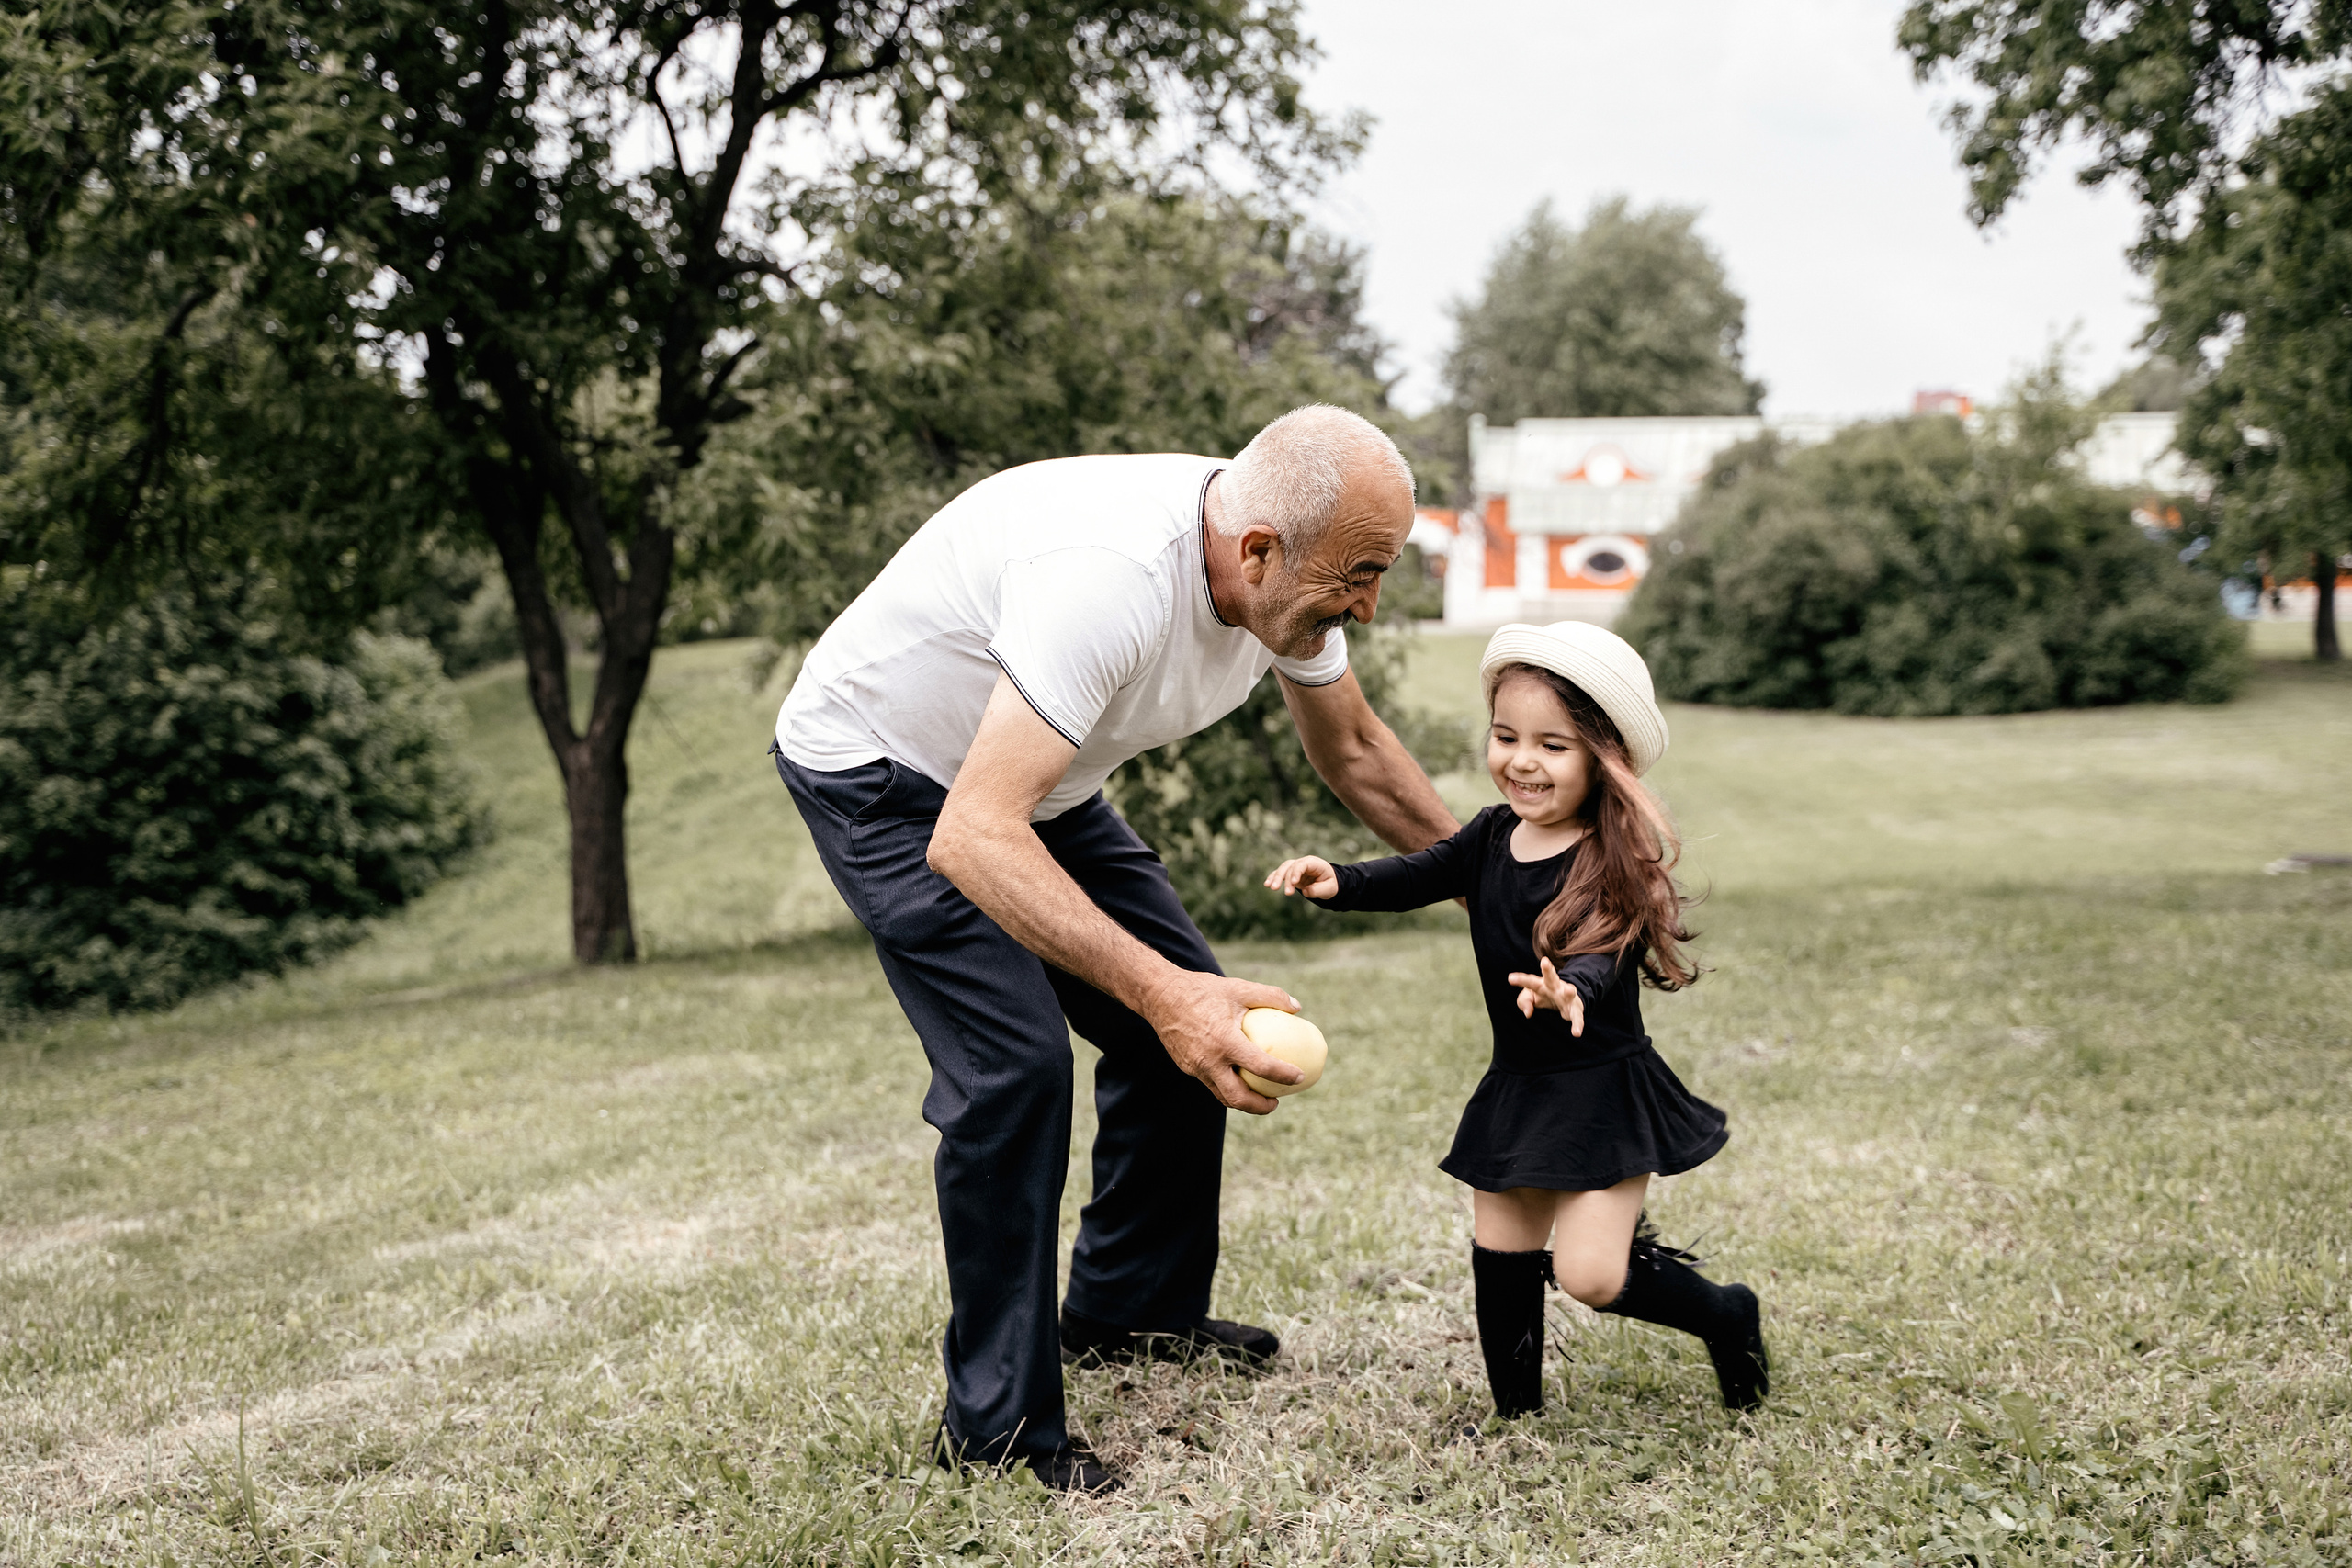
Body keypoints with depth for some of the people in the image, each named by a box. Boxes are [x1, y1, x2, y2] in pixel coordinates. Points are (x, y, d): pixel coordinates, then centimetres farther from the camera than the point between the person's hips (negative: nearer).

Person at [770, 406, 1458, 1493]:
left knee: (1188, 1013, 6)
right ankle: (997, 1425, -5)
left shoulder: (1290, 572, -14)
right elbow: (971, 841, -45)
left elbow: (1352, 752, 6)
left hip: (1029, 780, 8)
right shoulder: (1110, 577, -41)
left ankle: (1128, 1311, 24)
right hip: (879, 776, -8)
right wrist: (1161, 991, -53)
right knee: (1015, 1061, -20)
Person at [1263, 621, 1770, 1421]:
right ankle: (1516, 1409, 29)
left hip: (1604, 1092, -7)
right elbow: (1417, 876, -1)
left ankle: (1727, 1315, 18)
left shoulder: (1616, 862, -19)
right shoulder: (1491, 837, 2)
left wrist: (1571, 992, -57)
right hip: (1516, 1088, 7)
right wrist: (1336, 882, -21)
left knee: (1589, 1274, -10)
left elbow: (1601, 958, -33)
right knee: (1500, 1255, 11)